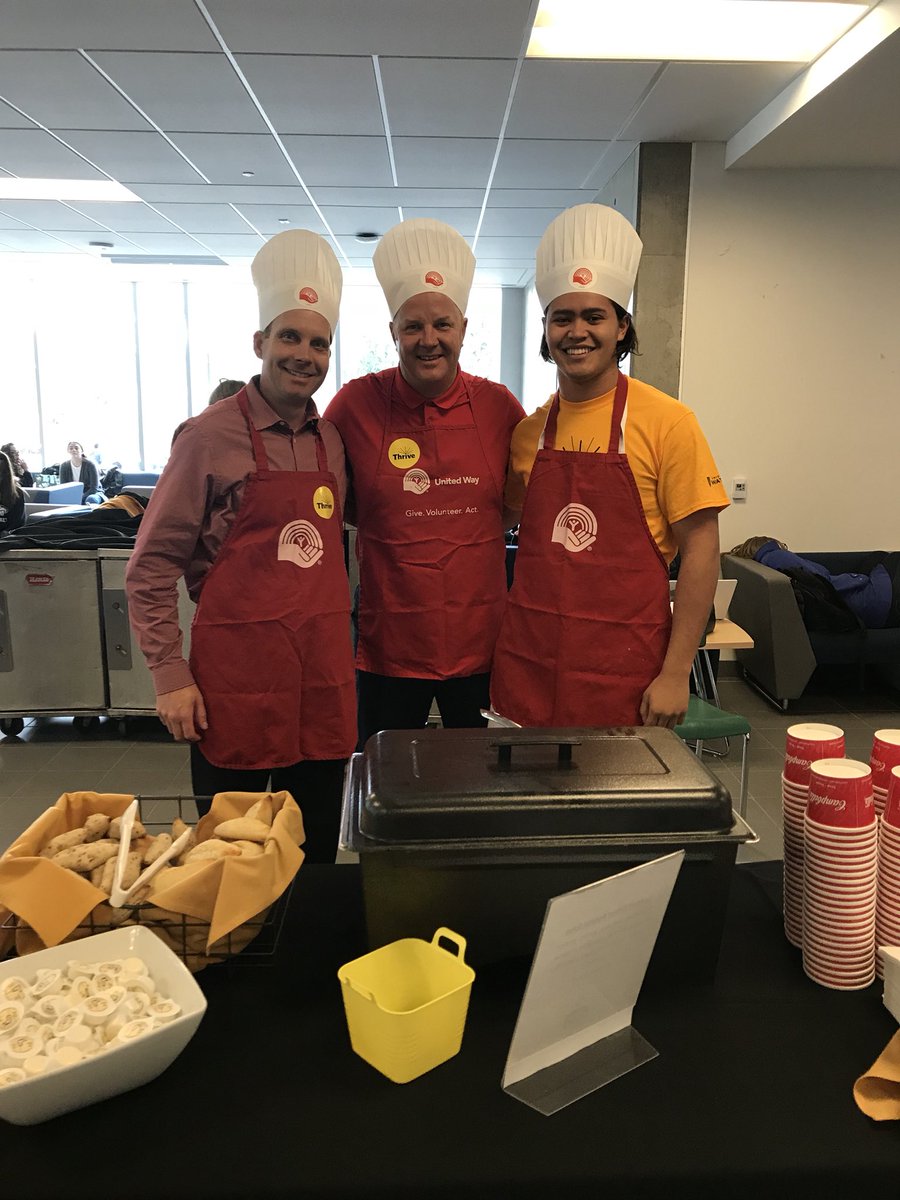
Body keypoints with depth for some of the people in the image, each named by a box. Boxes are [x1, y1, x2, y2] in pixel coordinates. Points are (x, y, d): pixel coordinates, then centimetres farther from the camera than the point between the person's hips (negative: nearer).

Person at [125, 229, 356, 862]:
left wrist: (340, 638, 12)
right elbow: (152, 566, -5)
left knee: (318, 849, 16)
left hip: (324, 675, 5)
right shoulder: (209, 437, -7)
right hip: (236, 673, -4)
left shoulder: (332, 439, 8)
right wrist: (170, 675, -8)